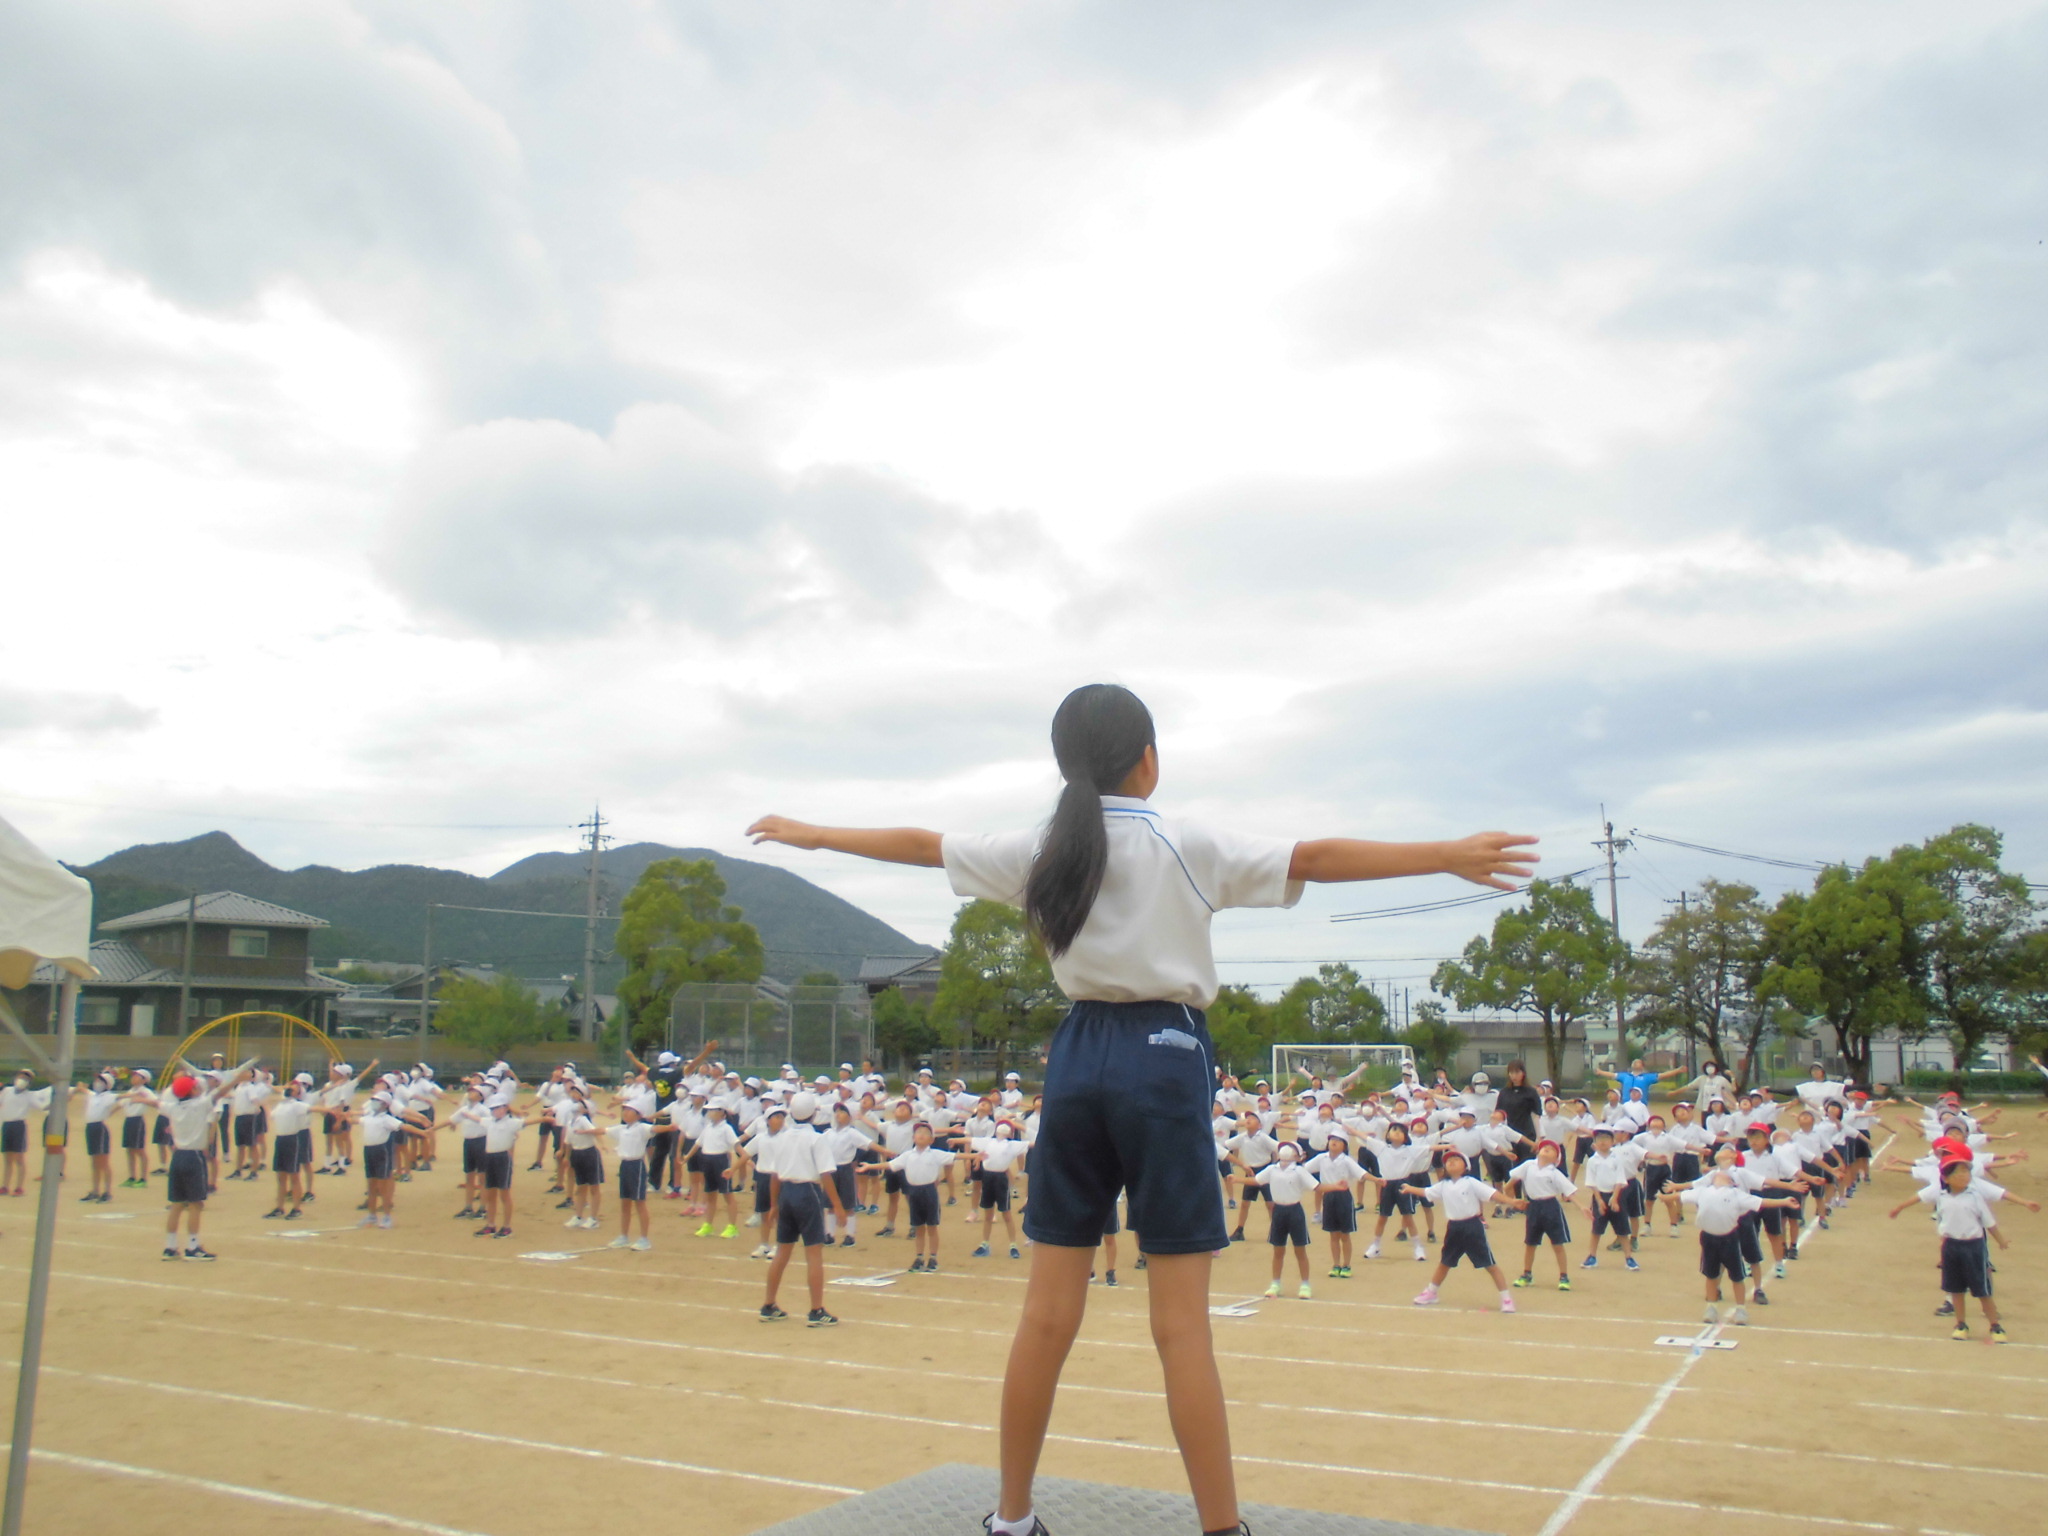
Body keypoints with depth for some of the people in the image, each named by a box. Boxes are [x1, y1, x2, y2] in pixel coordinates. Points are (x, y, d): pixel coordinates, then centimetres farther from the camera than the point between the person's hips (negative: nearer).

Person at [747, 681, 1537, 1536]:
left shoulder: (1040, 850, 6)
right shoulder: (1186, 846, -5)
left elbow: (917, 843, 15)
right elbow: (1314, 859, -13)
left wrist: (809, 835, 29)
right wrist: (1449, 857, -13)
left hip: (1078, 1056, 4)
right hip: (1162, 1058, -4)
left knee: (1049, 1310, 10)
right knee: (1181, 1324, -3)